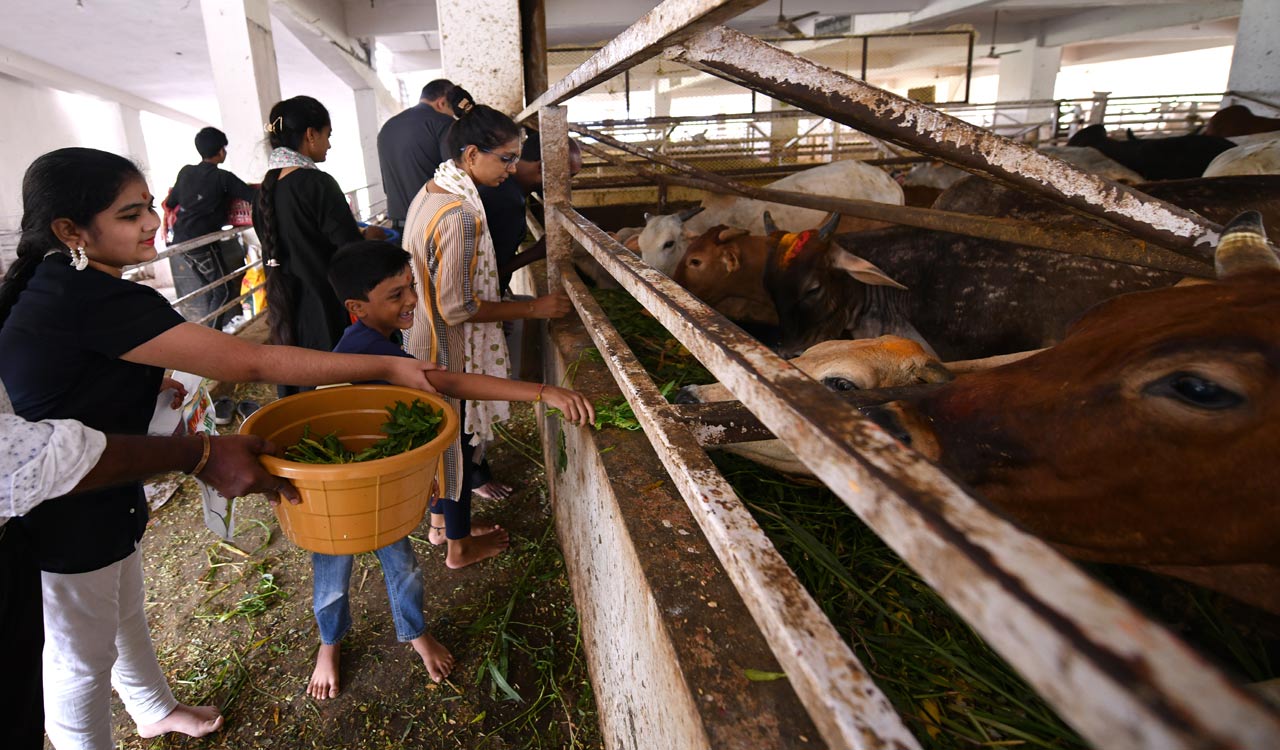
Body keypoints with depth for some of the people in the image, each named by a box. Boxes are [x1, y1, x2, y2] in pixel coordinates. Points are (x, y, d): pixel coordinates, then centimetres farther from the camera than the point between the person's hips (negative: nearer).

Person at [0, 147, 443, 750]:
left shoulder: (54, 283, -1)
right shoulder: (95, 302, -32)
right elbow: (253, 363, -34)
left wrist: (151, 382, 2)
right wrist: (389, 368, -31)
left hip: (98, 498, 10)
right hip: (69, 520, -10)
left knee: (124, 615, 28)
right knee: (82, 658, 13)